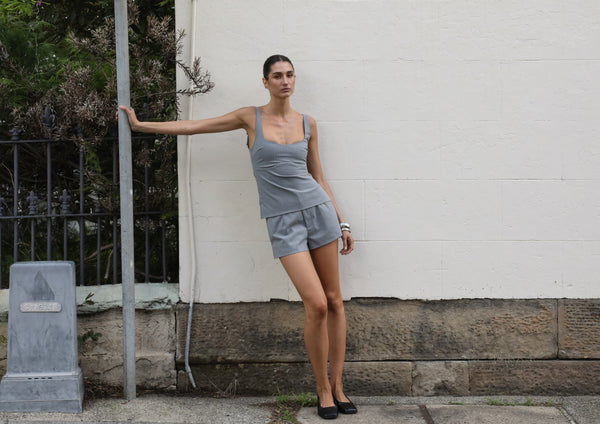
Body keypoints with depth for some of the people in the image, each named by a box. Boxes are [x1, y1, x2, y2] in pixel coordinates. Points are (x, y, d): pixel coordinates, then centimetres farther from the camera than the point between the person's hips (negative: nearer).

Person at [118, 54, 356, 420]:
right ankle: (323, 389, 4)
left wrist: (343, 223, 13)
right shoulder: (251, 118, 4)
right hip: (283, 222, -3)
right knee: (317, 305, -12)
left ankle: (338, 386, 14)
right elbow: (194, 127, 7)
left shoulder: (307, 123, 9)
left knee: (334, 301, 2)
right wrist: (140, 125, 9)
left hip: (317, 210, 3)